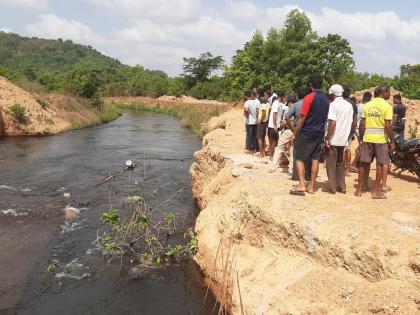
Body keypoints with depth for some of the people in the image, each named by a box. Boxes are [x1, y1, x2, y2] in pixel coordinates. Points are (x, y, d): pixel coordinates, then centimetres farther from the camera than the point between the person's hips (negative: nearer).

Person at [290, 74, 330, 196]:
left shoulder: (309, 97, -12)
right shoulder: (326, 99, 8)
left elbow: (302, 118, -15)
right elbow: (326, 118, 13)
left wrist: (295, 133, -9)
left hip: (307, 133, -6)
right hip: (320, 133, 6)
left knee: (300, 158, 1)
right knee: (315, 159, 8)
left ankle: (301, 185, -8)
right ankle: (311, 186, 12)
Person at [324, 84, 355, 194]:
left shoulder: (333, 105, -12)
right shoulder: (349, 105, 9)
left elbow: (332, 123, -20)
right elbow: (352, 123, 12)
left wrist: (327, 138, -16)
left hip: (333, 139, -7)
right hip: (344, 139, 7)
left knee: (331, 164, 3)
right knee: (340, 163, 17)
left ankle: (332, 187, 6)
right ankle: (341, 187, 18)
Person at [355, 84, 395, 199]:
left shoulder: (367, 105, 5)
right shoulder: (387, 106, -7)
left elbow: (362, 124, 3)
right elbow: (388, 126, -12)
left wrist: (361, 139, 11)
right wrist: (392, 141, -4)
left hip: (367, 138, 4)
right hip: (381, 139, -4)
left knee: (364, 164, 10)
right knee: (380, 165, 6)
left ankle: (359, 189, 16)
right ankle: (376, 191, 10)